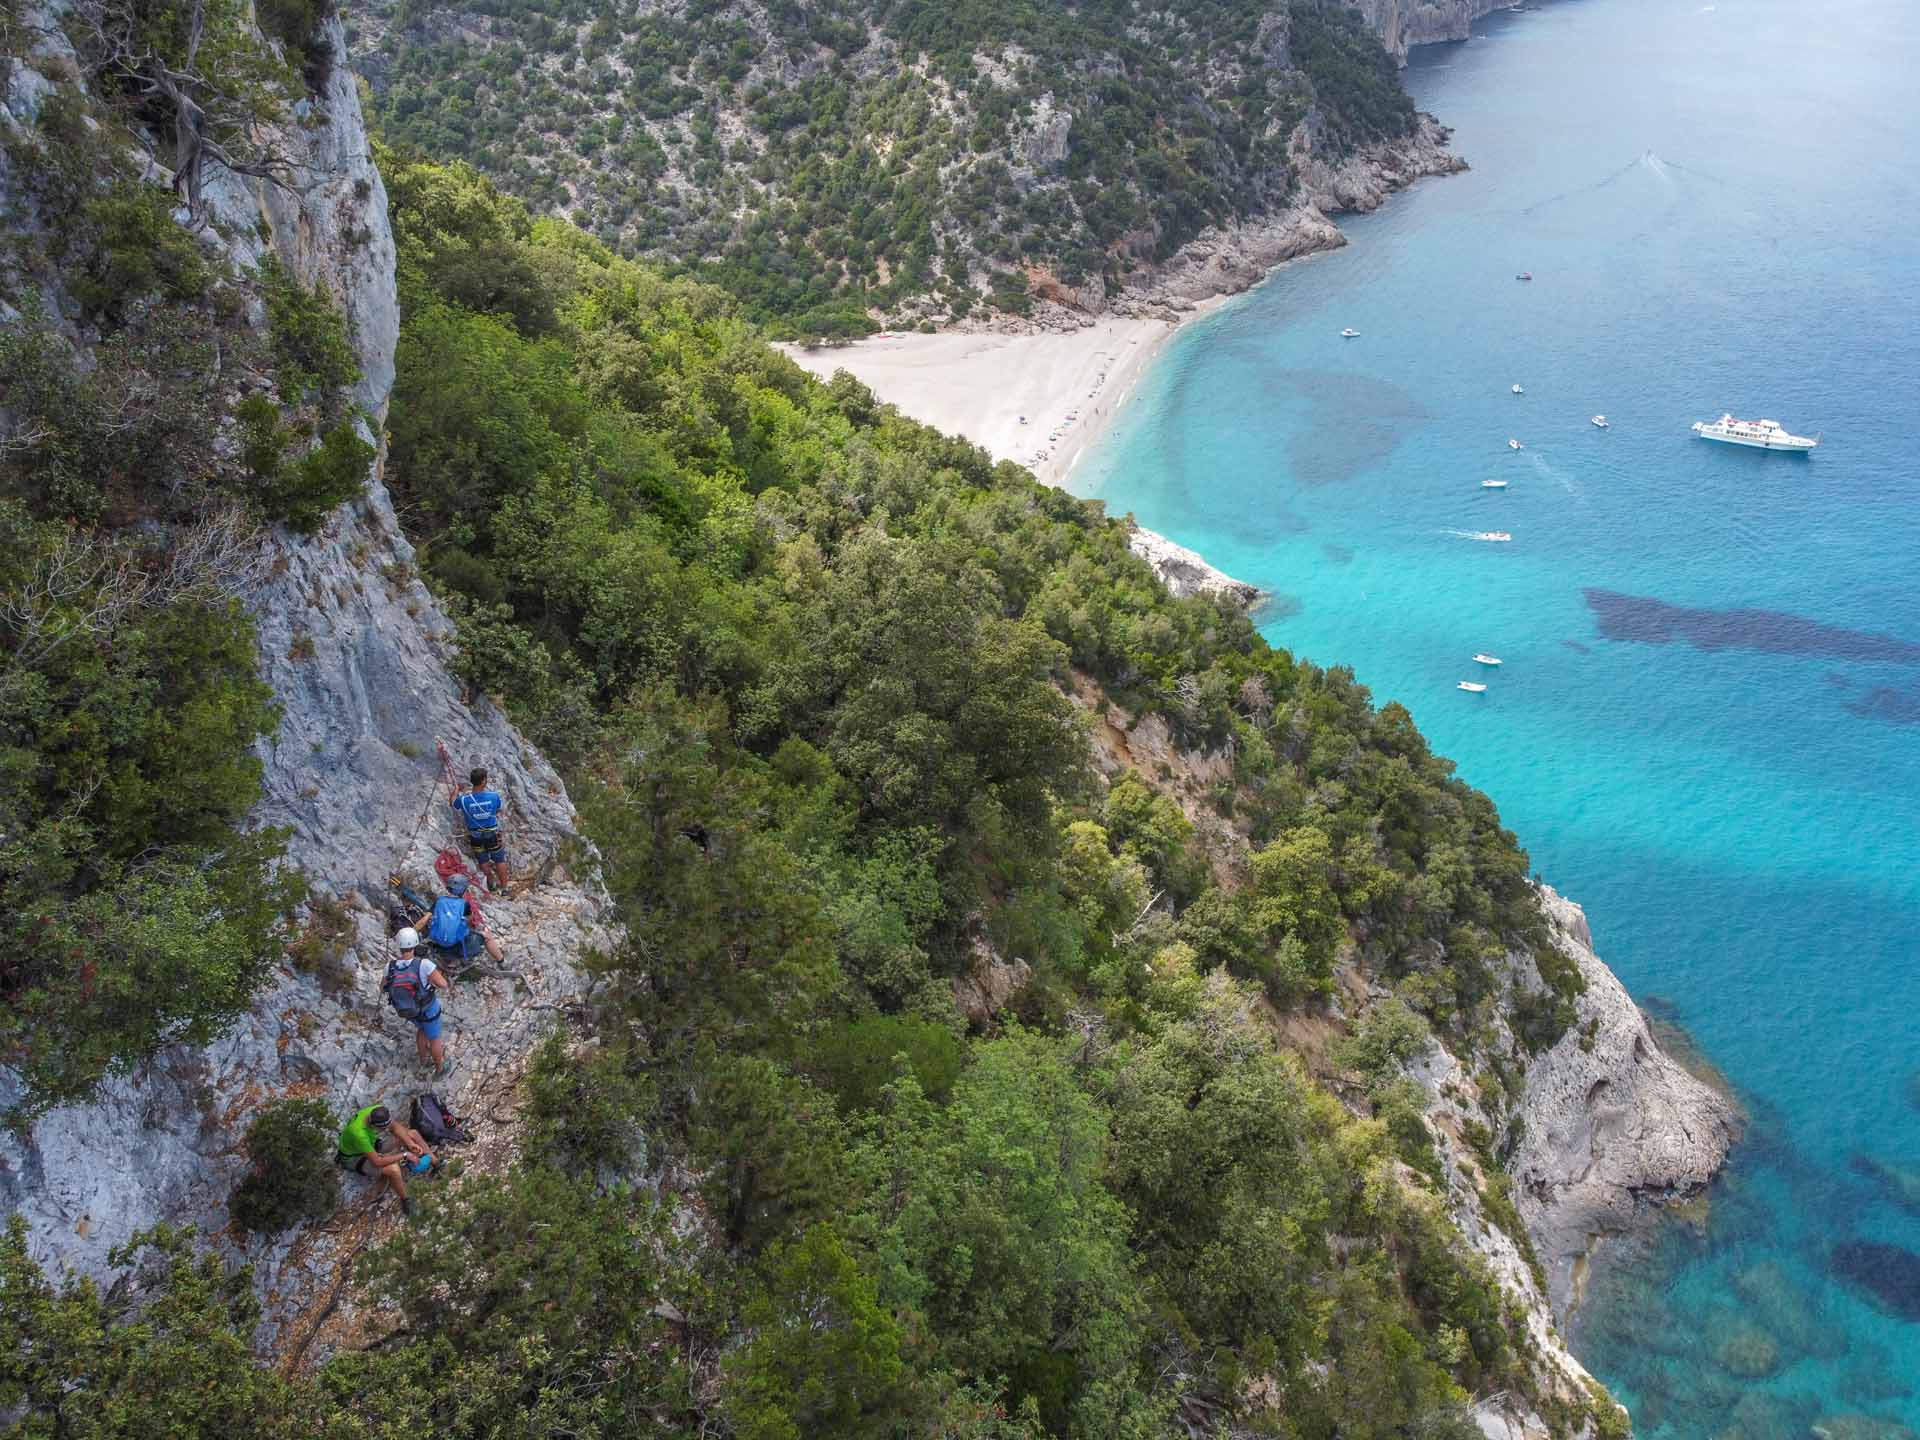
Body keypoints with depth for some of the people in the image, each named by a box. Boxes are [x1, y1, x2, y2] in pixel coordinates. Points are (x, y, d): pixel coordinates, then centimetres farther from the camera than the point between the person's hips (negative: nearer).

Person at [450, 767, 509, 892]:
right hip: (493, 834, -1)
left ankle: (491, 884, 41)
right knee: (500, 860, 18)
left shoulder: (463, 800, -23)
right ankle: (503, 887, 27)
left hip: (475, 836, 1)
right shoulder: (494, 796, -24)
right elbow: (501, 808, -2)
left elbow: (452, 803, 1)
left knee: (483, 861, 23)